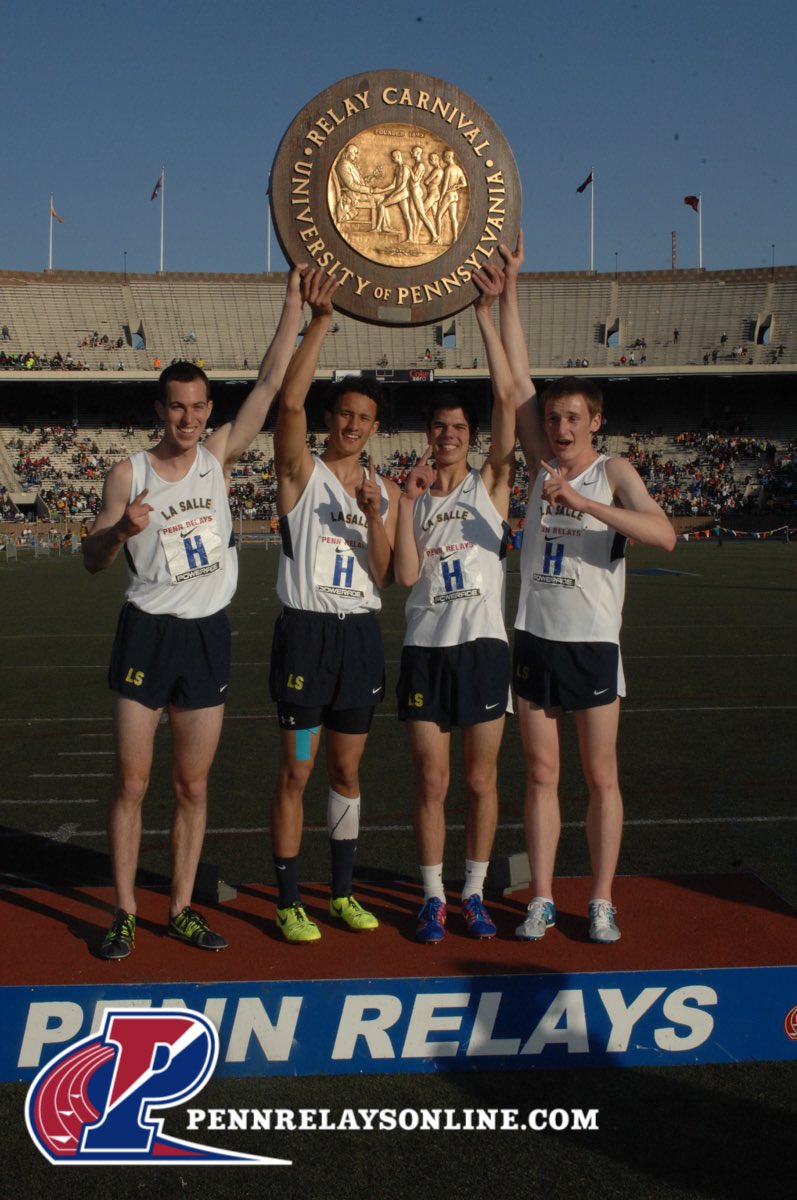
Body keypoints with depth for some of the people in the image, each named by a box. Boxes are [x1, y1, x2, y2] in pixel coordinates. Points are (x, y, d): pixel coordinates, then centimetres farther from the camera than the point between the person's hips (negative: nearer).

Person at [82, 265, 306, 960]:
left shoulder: (219, 456, 4)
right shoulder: (129, 473, -2)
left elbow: (272, 382, 0)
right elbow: (93, 560, -1)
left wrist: (295, 302, -3)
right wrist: (122, 528, -22)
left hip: (209, 636, 2)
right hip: (147, 634, -2)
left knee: (193, 786, 9)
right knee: (132, 783, 2)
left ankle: (181, 910, 21)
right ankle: (125, 914, 16)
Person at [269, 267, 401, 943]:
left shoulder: (386, 490, 10)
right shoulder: (302, 471, -2)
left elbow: (385, 576, 3)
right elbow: (290, 400, -20)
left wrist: (375, 516, -12)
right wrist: (320, 322, -23)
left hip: (362, 635, 4)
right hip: (307, 632, -4)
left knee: (347, 771, 13)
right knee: (297, 772, 1)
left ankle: (344, 892, 26)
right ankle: (289, 902, 14)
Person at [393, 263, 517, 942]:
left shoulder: (490, 485, 3)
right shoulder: (414, 498, 8)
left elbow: (507, 397, -7)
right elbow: (405, 574, -6)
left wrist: (486, 312, -8)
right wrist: (407, 500, -11)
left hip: (484, 645, -1)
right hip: (426, 650, 1)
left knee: (481, 780, 7)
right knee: (432, 783, 5)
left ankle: (474, 894, 22)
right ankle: (434, 898, 19)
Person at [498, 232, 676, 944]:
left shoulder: (614, 471, -4)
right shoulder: (541, 464, 5)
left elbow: (664, 535, -22)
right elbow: (516, 376, 1)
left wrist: (584, 502, -29)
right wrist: (509, 286, -3)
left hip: (593, 642, -3)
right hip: (535, 638, 3)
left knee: (601, 776, 6)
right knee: (542, 774, 8)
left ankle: (602, 901, 18)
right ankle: (543, 899, 17)